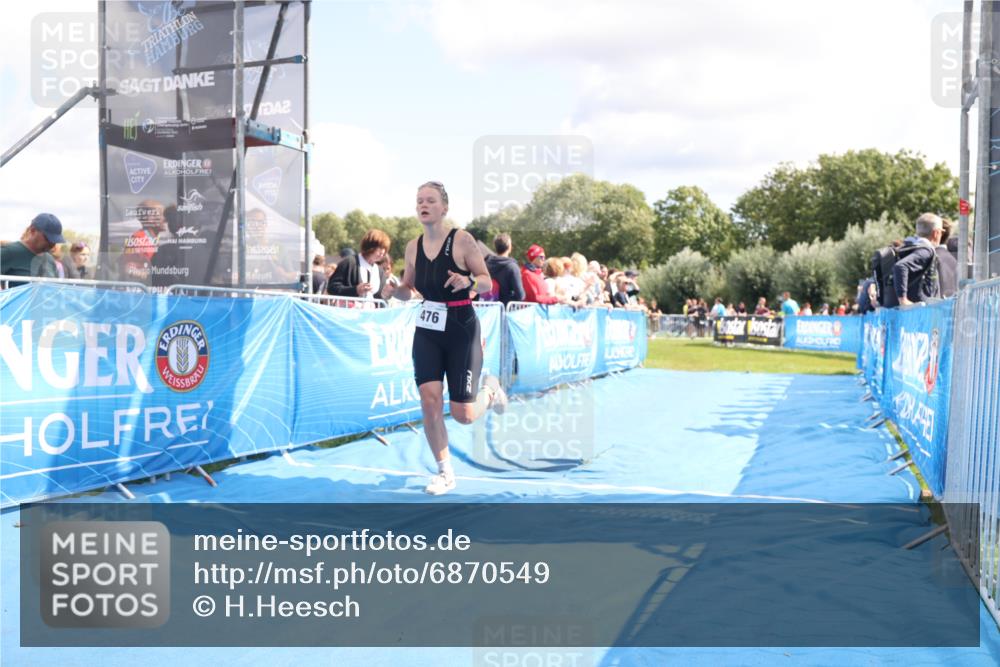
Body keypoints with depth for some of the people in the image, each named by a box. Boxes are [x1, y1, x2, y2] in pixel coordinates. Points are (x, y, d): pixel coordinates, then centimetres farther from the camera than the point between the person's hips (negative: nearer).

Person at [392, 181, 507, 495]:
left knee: (463, 415, -2)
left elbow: (487, 280, -6)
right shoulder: (413, 247, 2)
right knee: (429, 402, -8)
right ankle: (445, 473, 11)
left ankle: (490, 392, 35)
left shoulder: (462, 239, -12)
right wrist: (393, 289, -10)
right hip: (426, 332, 4)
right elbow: (408, 291, 12)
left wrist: (468, 281, -28)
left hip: (461, 331, -4)